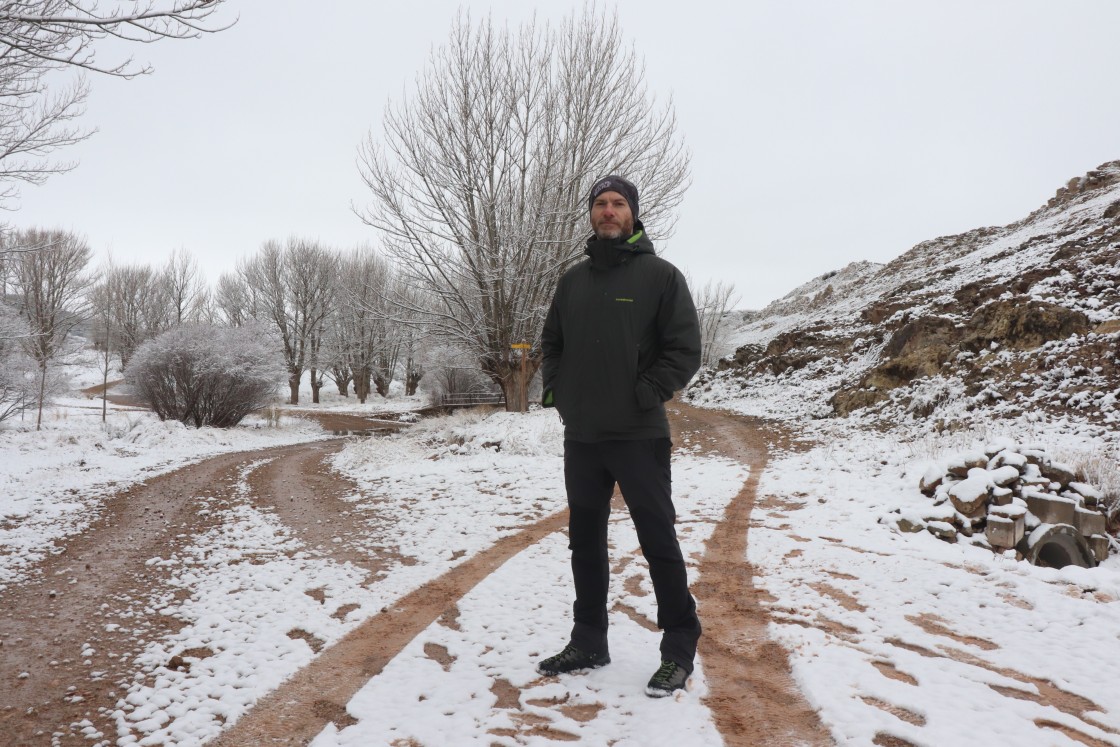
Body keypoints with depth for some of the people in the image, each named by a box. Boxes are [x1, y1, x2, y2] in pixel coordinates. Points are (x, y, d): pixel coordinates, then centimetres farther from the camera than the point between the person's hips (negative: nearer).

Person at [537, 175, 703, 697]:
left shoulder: (660, 275, -3)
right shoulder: (573, 280, 12)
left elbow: (685, 348, -7)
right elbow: (551, 342, 20)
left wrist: (646, 395, -14)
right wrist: (555, 389, 5)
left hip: (639, 436, -5)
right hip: (580, 436, 6)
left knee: (658, 541, 1)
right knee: (584, 540, 14)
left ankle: (679, 649, 16)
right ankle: (588, 642, 28)